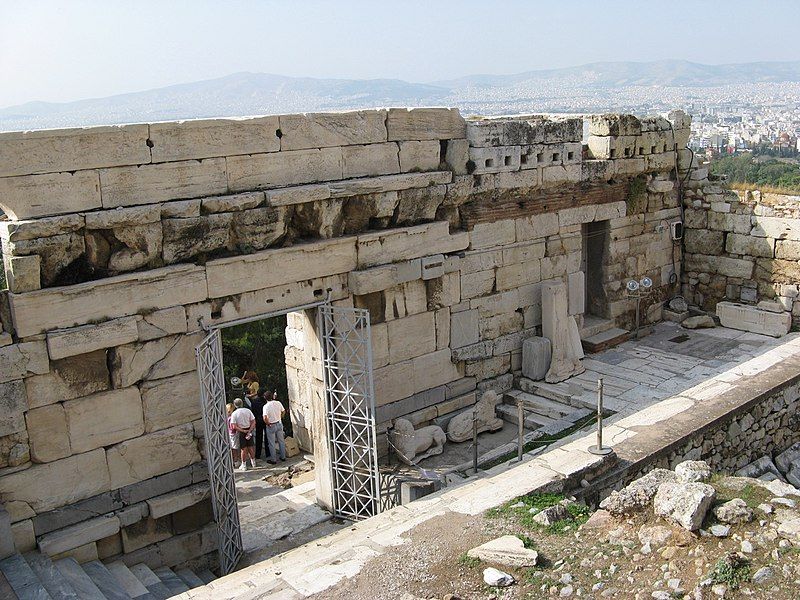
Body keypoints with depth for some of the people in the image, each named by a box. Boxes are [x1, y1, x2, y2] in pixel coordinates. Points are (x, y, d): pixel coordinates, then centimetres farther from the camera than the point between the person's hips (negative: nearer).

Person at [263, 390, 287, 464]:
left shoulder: (266, 406, -21)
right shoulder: (278, 403, -7)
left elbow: (265, 418, -28)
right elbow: (283, 412, 6)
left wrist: (268, 424, -13)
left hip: (271, 426, -5)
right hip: (279, 424, 5)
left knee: (271, 443, 8)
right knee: (281, 441, 17)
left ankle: (273, 460, 15)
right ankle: (283, 457, 27)